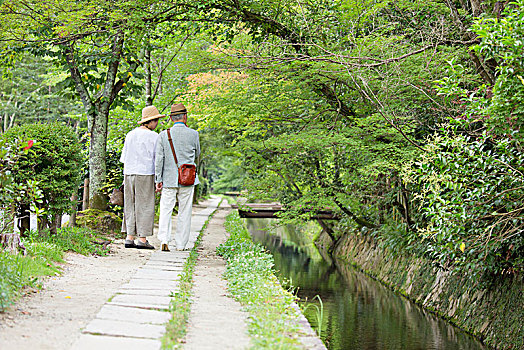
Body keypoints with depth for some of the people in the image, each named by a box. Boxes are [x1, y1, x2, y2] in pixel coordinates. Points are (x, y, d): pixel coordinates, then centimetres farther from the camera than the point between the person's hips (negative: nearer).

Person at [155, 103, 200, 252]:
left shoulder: (163, 135, -2)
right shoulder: (193, 134, -3)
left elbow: (159, 159, -3)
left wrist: (158, 180, 2)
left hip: (169, 179, 0)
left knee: (166, 210, 4)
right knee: (184, 212, 7)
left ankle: (164, 241, -11)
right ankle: (181, 244, 9)